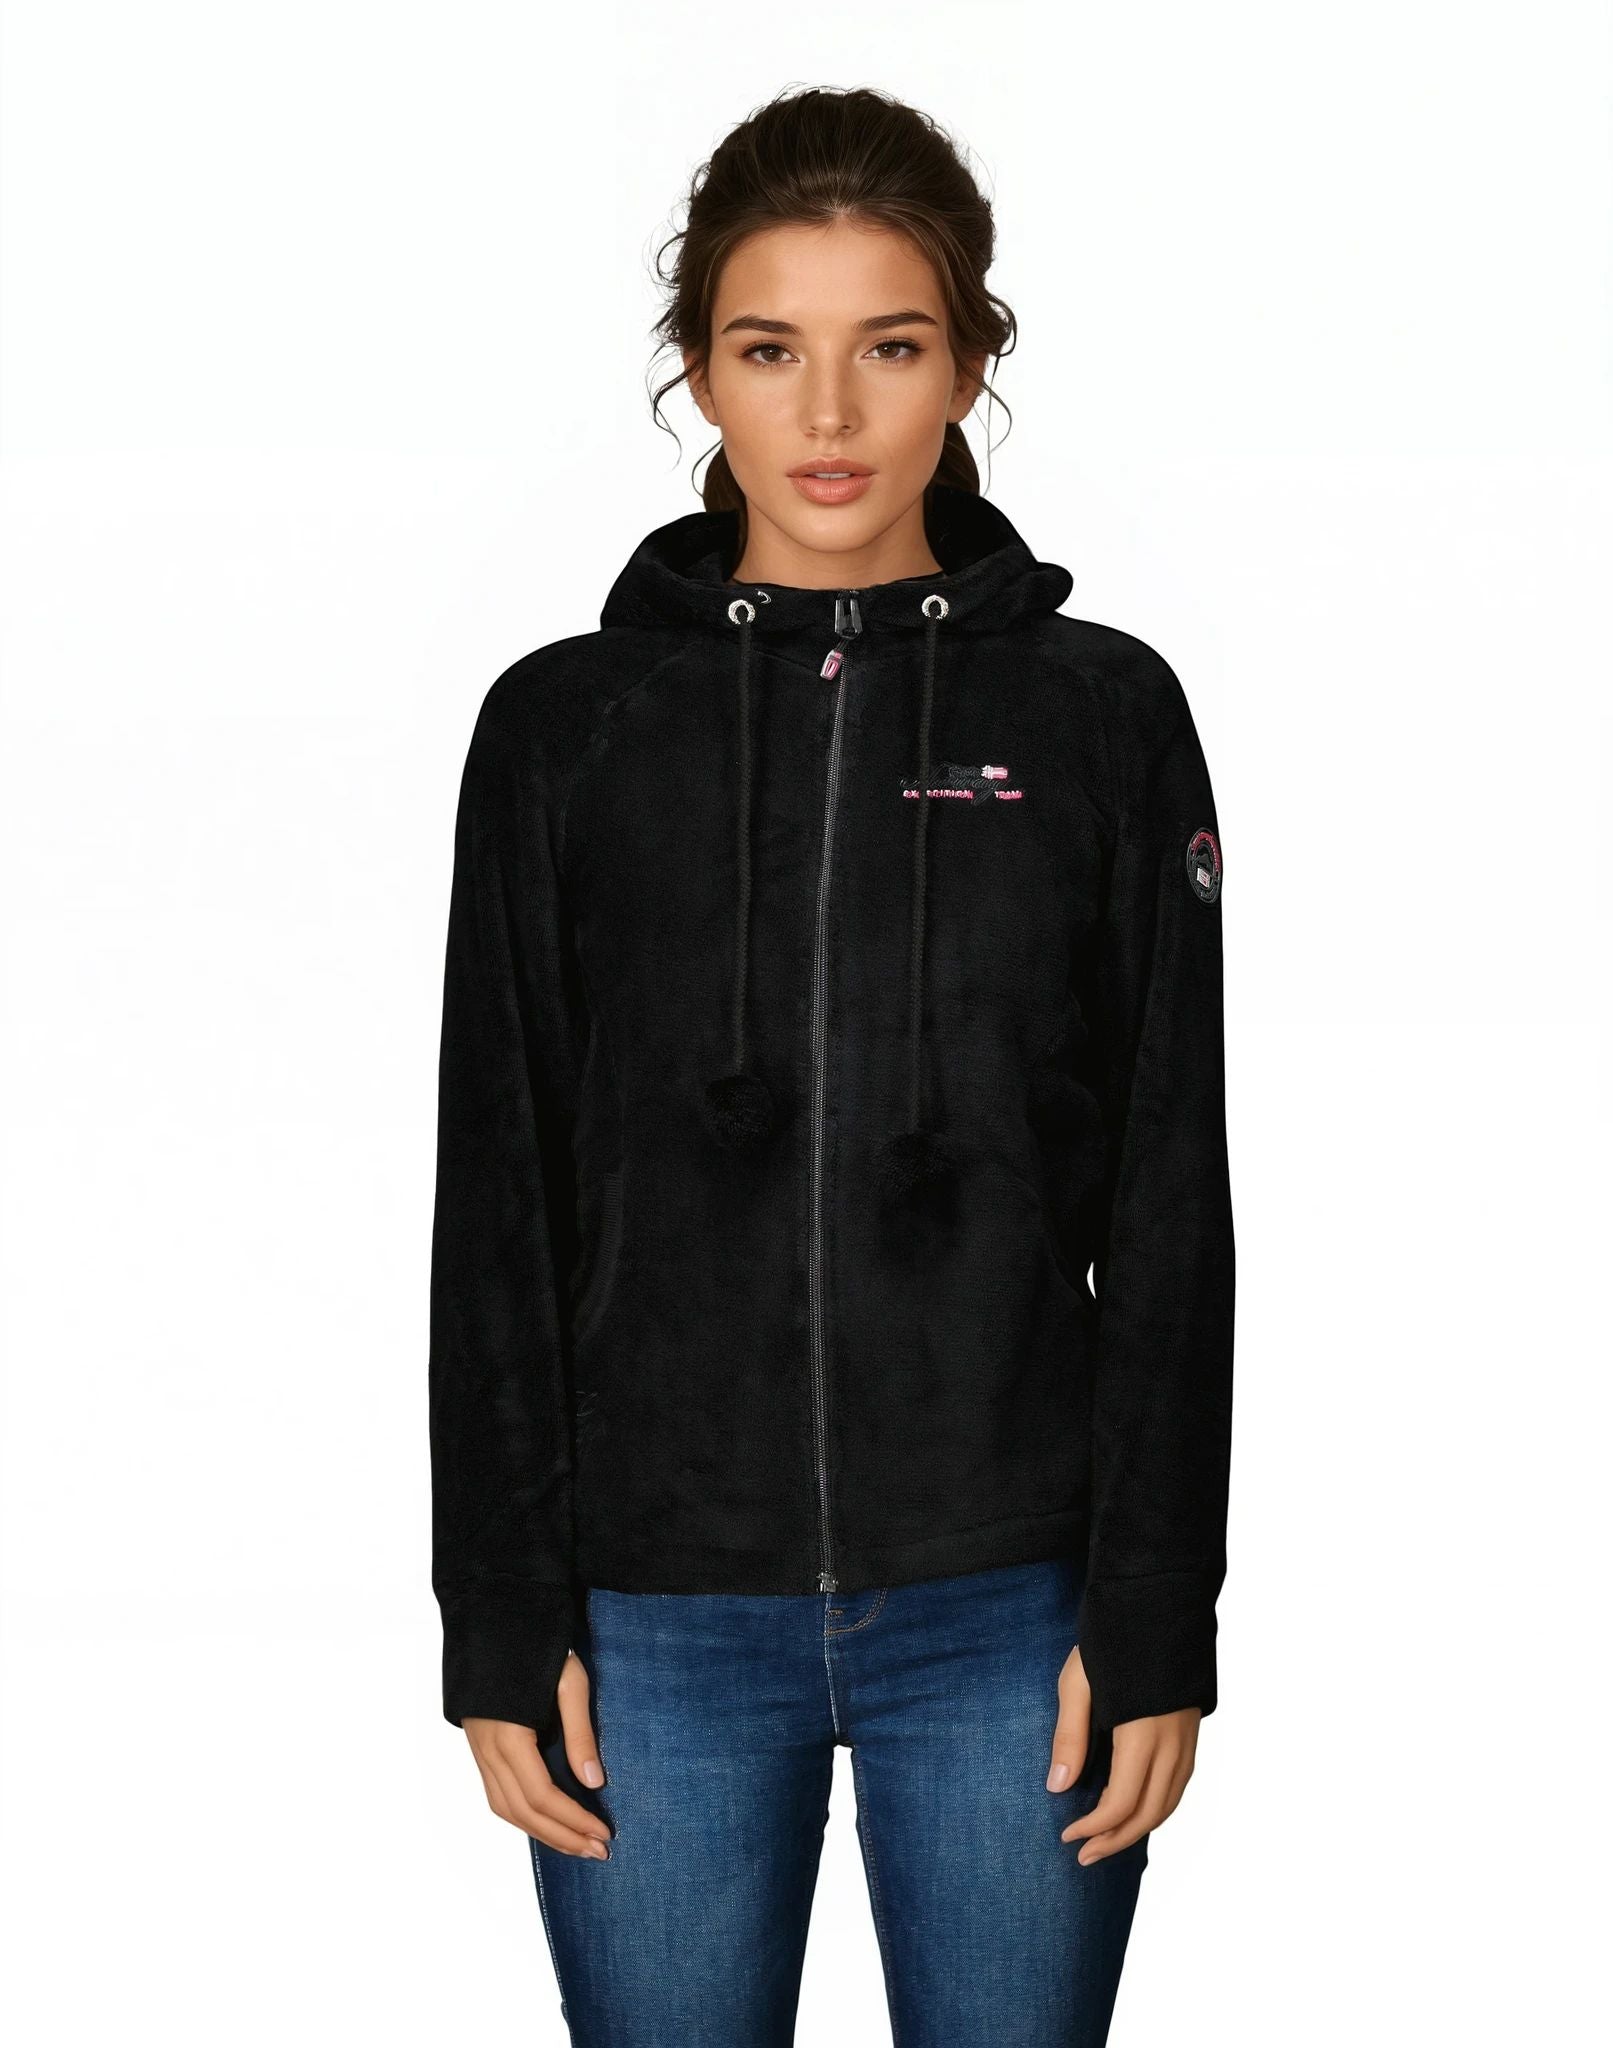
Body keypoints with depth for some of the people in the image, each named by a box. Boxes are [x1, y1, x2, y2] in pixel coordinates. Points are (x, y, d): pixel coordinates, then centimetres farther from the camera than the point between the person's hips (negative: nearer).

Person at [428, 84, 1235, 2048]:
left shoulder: (1102, 712, 2)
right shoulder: (564, 725, 3)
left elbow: (1170, 1212, 2)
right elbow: (496, 1211, 3)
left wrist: (1154, 1624, -3)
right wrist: (502, 1628, -1)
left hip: (1008, 1606, 0)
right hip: (660, 1614, 0)